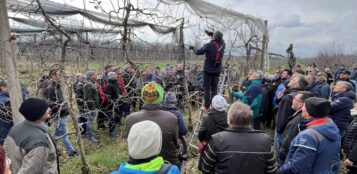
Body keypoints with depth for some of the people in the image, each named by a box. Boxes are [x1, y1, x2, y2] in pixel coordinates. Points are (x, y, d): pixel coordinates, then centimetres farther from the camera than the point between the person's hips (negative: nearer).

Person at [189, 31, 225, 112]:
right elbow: (221, 40, 22)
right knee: (214, 89, 12)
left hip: (208, 70, -4)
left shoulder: (209, 45, -16)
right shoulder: (222, 45, -3)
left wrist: (192, 48, 15)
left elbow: (199, 52, -5)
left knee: (207, 88, 4)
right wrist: (212, 35, 21)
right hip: (217, 71, 4)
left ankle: (207, 106, 7)